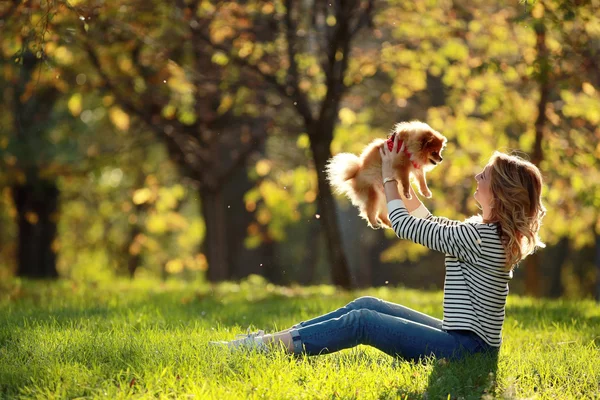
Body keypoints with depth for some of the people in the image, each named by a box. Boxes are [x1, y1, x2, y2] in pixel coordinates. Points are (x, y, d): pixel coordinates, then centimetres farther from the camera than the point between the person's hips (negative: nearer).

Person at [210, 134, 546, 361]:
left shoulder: (479, 236, -20)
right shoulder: (488, 229, 9)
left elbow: (403, 224, -12)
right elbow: (427, 221, 21)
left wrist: (390, 175, 1)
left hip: (467, 346, -9)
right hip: (461, 336, 9)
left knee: (361, 321, -11)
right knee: (367, 305, 7)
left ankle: (272, 344, -8)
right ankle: (276, 338, 6)